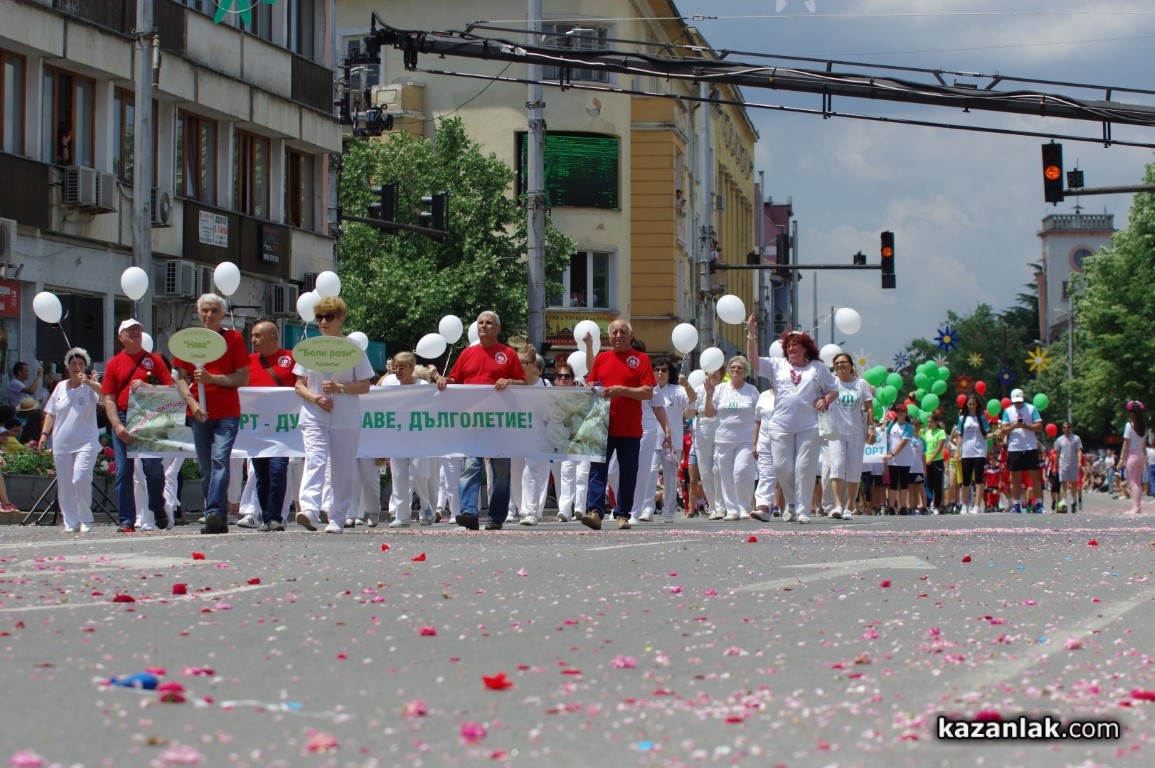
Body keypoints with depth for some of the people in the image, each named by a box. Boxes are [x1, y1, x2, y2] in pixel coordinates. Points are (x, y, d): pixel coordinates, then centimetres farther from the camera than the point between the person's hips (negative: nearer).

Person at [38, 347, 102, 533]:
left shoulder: (91, 386, 1)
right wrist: (44, 433, 10)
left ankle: (84, 519, -4)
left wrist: (89, 382, -27)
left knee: (81, 479, -18)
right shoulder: (61, 387, 14)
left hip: (85, 442, -4)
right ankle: (70, 522, 10)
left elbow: (106, 396, -20)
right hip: (61, 443, 4)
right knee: (65, 483, 3)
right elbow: (51, 413, 19)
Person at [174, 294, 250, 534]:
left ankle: (214, 513, -28)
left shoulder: (233, 339, 2)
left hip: (227, 413, -3)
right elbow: (181, 378, 9)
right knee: (206, 468, 5)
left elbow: (243, 379, -3)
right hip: (199, 413, 3)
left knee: (220, 460, -19)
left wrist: (211, 378, -14)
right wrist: (192, 402, -8)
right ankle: (219, 520, 12)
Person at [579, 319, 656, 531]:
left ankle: (623, 515, 11)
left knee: (628, 473, 4)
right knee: (598, 469, -7)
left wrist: (623, 390, -17)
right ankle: (595, 511, -14)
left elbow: (648, 393, -5)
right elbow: (589, 385, 19)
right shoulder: (601, 358, 13)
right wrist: (594, 390, -5)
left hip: (630, 429, -2)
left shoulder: (641, 359, 2)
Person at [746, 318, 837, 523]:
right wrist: (751, 334, -8)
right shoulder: (777, 365, 11)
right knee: (782, 467, -2)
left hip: (808, 427, -1)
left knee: (805, 468, -4)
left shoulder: (817, 367, 11)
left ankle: (802, 510, 1)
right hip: (781, 426, 1)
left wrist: (825, 400, -4)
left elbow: (834, 390, 16)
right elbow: (753, 359, 1)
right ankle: (790, 503, 20)